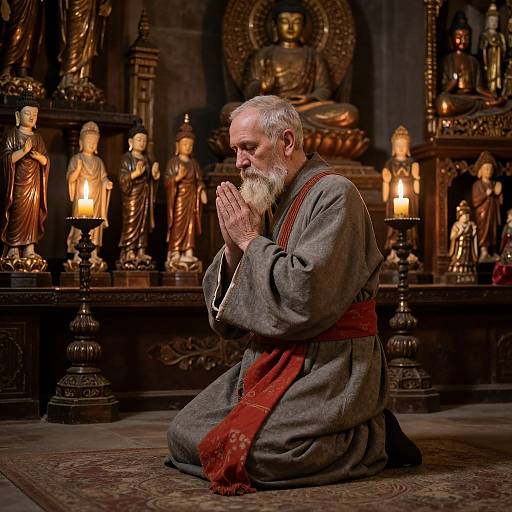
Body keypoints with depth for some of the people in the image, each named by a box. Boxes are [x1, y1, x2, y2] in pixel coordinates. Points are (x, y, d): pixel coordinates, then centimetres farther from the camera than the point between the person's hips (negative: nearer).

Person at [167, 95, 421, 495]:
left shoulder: (334, 195, -12)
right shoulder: (272, 205, 12)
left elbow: (306, 294, -26)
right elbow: (226, 316, 12)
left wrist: (251, 240, -13)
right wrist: (234, 245, -6)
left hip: (328, 365, -9)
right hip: (273, 360, 9)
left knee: (252, 450, -25)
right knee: (183, 436, 1)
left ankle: (373, 438, -1)